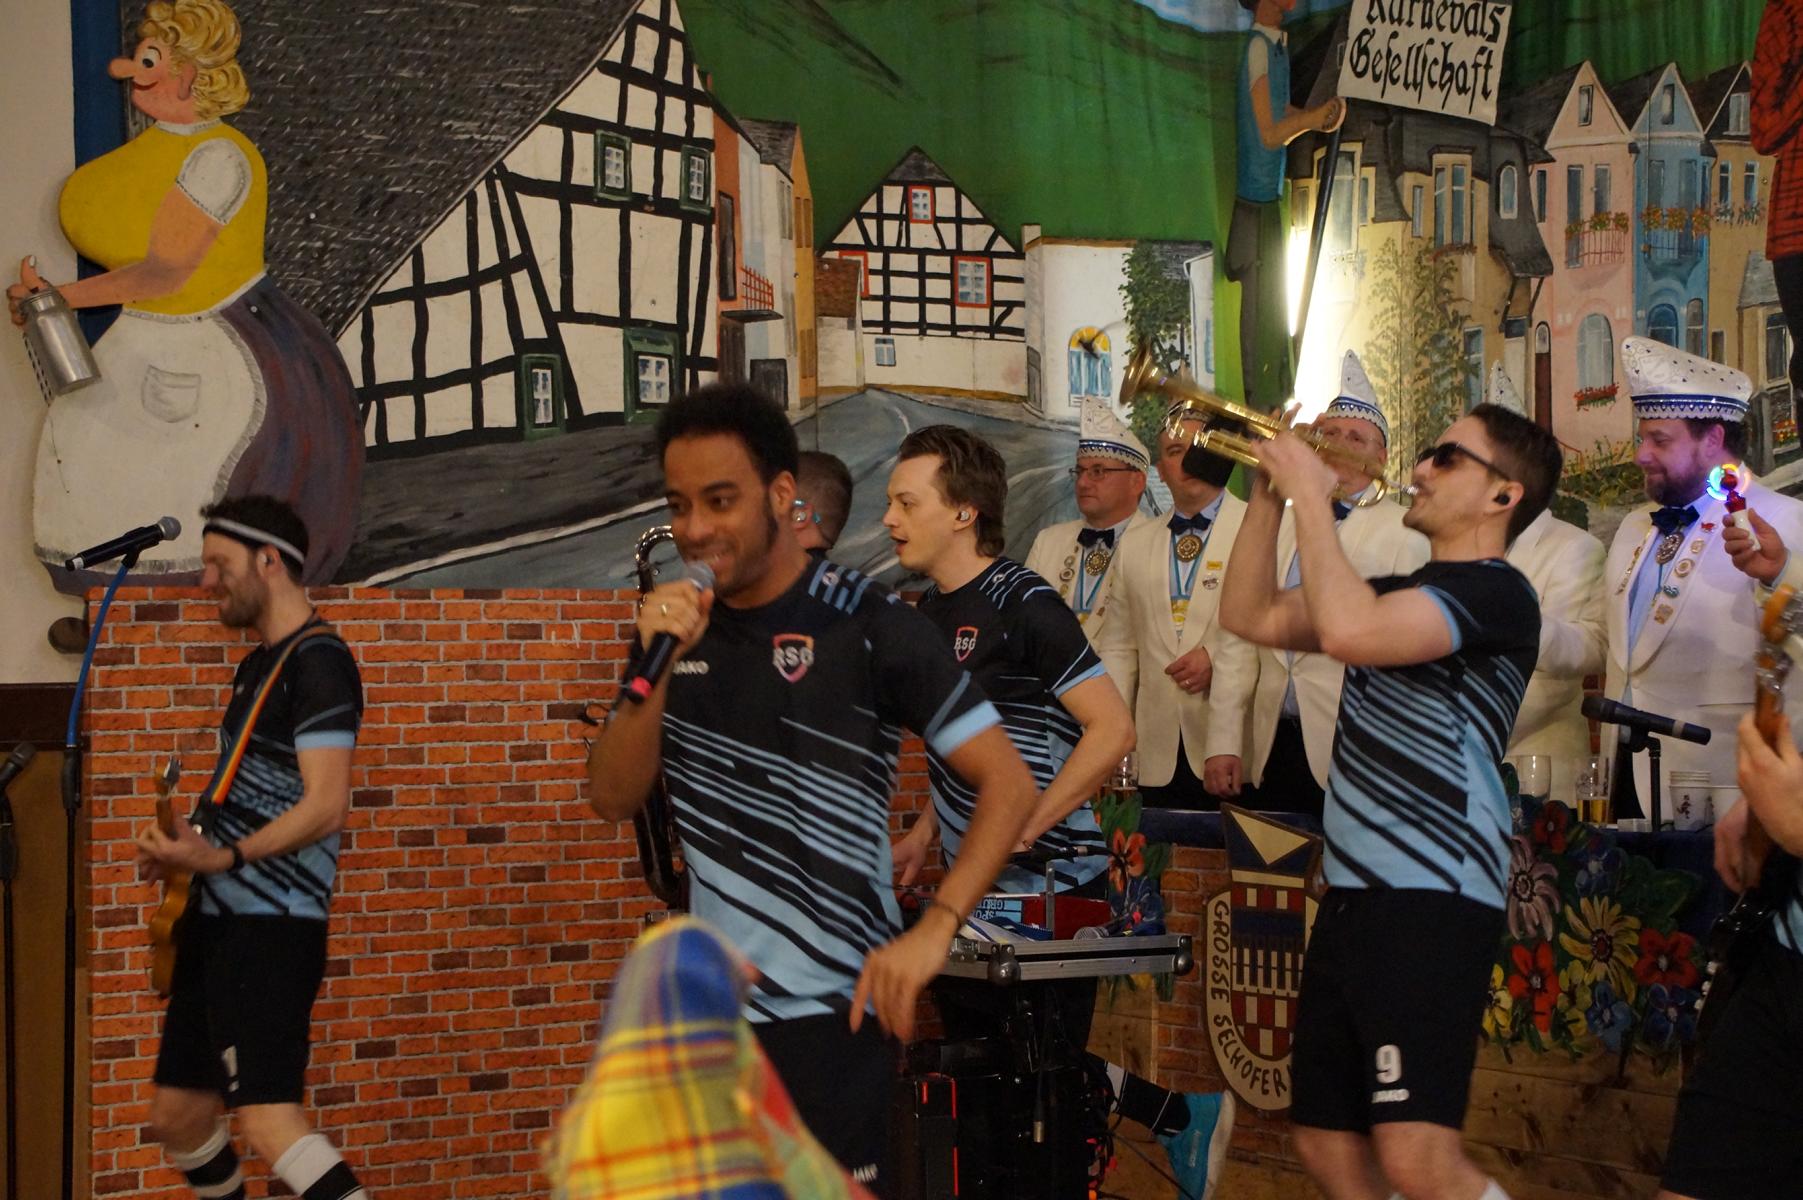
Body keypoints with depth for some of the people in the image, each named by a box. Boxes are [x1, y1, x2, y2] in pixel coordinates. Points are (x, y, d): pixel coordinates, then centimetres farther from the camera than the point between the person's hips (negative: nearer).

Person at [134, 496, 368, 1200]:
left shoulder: (317, 662, -13)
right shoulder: (258, 664, 17)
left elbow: (326, 806, -22)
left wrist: (225, 858, -30)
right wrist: (188, 851, 10)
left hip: (273, 924, -10)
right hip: (220, 918, 10)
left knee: (267, 1120, -20)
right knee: (178, 1115, 16)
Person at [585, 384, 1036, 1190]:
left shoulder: (868, 627, -9)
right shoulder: (678, 624, 7)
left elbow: (1008, 785, -10)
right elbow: (613, 799, 2)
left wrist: (932, 931, -21)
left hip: (828, 1007, -5)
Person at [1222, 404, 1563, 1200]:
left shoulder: (1495, 593, -11)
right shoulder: (1402, 595, 19)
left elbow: (1346, 631, -26)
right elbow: (1252, 617, 19)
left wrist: (1313, 496, -16)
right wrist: (1270, 495, 7)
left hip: (1431, 899, -9)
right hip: (1353, 895, 9)